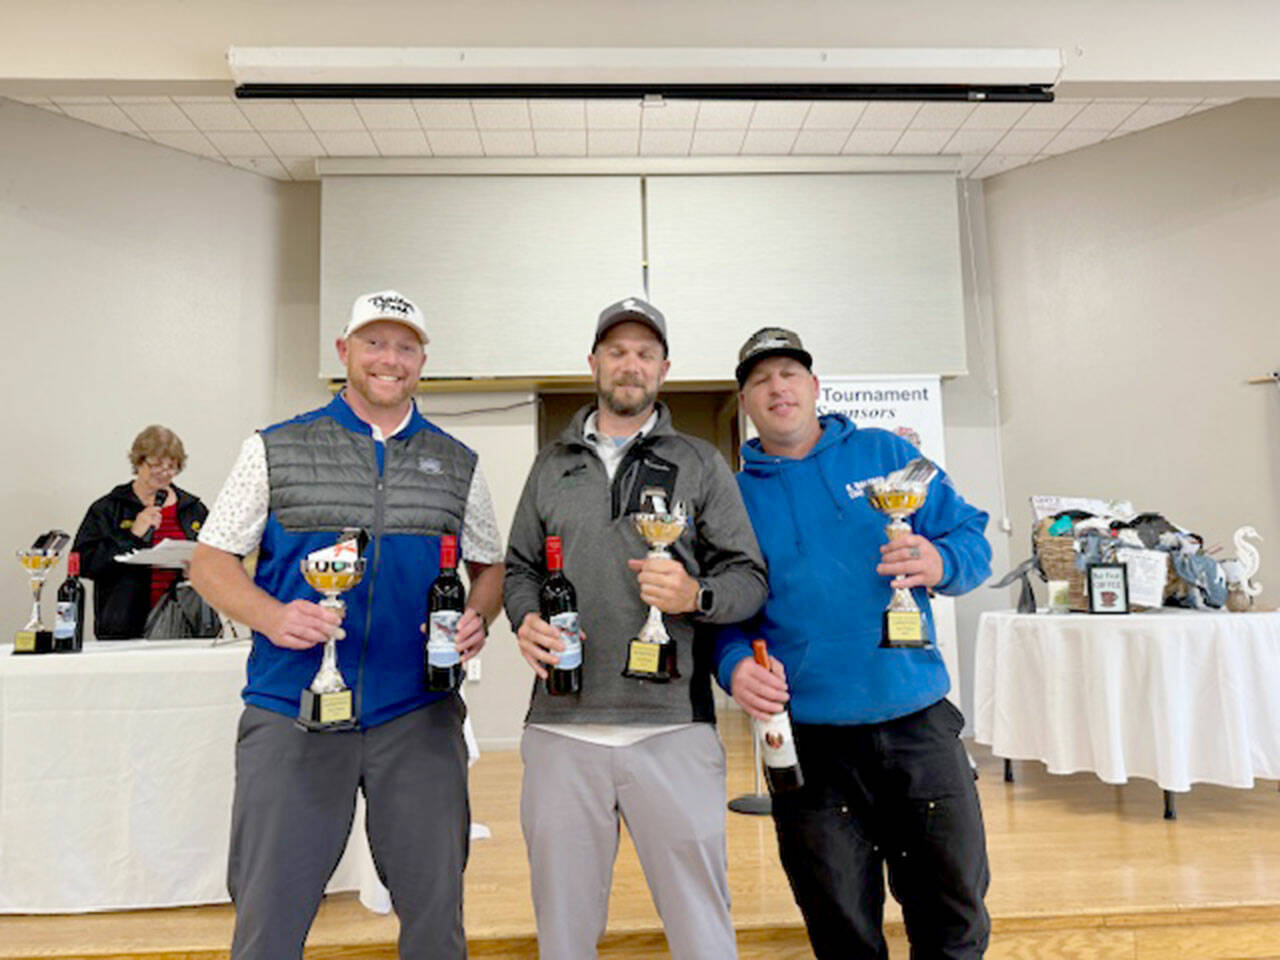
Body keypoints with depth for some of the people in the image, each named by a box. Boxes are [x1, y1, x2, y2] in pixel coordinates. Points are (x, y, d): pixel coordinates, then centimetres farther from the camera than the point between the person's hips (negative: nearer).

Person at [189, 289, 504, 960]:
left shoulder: (457, 465, 9)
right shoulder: (275, 450, 4)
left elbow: (490, 566, 16)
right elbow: (210, 560, 5)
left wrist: (477, 619, -6)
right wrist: (271, 615, -15)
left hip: (418, 718, 2)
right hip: (291, 712, -1)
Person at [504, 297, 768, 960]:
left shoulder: (700, 464, 8)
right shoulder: (553, 465, 15)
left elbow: (750, 578, 4)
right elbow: (519, 567, 18)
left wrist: (695, 596, -16)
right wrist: (526, 621, -3)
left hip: (673, 727, -2)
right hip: (561, 725, 2)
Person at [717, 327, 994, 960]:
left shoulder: (887, 455, 7)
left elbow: (972, 540, 4)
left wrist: (939, 563, -18)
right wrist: (735, 665, -16)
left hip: (919, 721, 1)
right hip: (806, 735, 0)